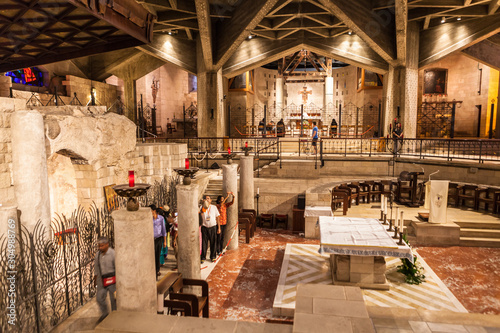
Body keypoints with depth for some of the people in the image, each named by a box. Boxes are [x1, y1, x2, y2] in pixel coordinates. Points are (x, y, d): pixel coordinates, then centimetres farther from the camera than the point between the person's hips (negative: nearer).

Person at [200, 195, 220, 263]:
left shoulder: (214, 207, 5)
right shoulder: (202, 207, 3)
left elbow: (217, 218, 6)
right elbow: (201, 212, -21)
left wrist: (219, 228, 2)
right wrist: (204, 205, -33)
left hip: (213, 227, 0)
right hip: (204, 227, 0)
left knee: (213, 243, 6)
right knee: (204, 243, 2)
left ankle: (213, 257, 20)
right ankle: (203, 257, 13)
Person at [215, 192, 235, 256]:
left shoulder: (225, 205, 5)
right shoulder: (217, 206, -12)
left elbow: (232, 202, -2)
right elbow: (221, 204, -33)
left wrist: (233, 196, -21)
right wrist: (227, 197, -37)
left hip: (224, 223, 6)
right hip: (219, 223, -6)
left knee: (222, 237, 13)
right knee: (219, 237, 0)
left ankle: (221, 250, 23)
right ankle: (218, 251, 8)